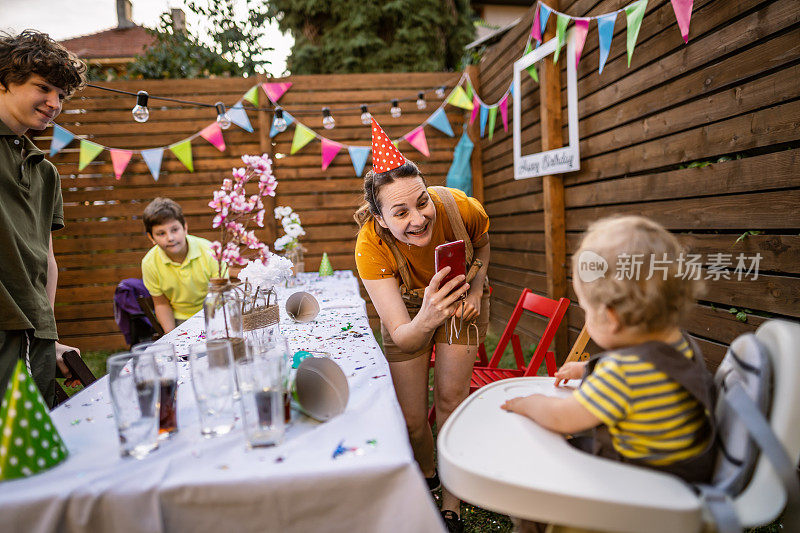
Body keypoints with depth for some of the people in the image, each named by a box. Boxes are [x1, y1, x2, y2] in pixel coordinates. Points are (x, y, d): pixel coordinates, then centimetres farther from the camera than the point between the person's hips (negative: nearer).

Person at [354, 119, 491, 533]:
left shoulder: (461, 209, -33)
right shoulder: (371, 246, -37)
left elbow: (482, 245, -4)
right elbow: (401, 337, -37)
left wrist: (475, 288, -19)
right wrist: (425, 320, -58)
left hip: (461, 301, 1)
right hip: (408, 311, 0)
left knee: (450, 398, -7)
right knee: (410, 419, 1)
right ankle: (426, 476, 37)